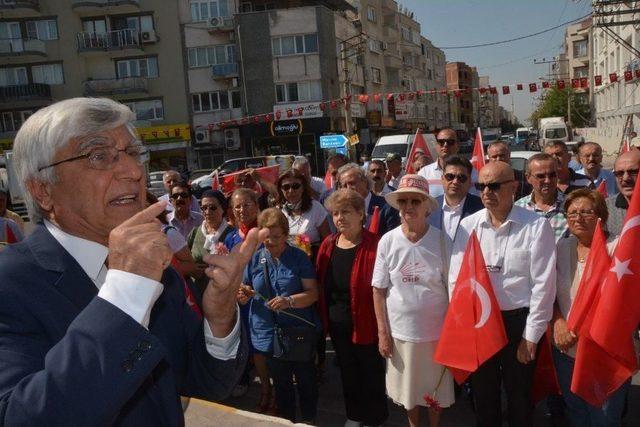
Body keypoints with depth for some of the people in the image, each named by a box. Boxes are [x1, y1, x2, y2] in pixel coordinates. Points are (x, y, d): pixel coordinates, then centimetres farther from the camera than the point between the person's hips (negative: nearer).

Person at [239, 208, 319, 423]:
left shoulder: (299, 257, -7)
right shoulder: (255, 259, 1)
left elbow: (313, 293, -11)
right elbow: (247, 292, 9)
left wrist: (289, 301, -28)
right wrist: (244, 292, -15)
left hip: (299, 331, -2)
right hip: (269, 332, 3)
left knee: (306, 379, 13)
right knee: (280, 382, 20)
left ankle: (309, 419, 35)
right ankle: (287, 419, 40)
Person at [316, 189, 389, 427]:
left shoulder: (374, 245, -18)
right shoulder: (328, 245, 0)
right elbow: (321, 285, 4)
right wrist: (324, 318, 2)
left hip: (365, 324, -5)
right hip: (337, 324, 6)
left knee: (371, 374, 14)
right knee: (347, 372, 24)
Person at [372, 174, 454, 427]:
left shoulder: (442, 240, -9)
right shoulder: (387, 241, -8)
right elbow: (379, 290, -3)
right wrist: (382, 333, -3)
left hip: (436, 330, -1)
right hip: (400, 330, 1)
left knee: (436, 388, 16)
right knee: (408, 388, 18)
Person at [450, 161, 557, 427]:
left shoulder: (536, 226, -11)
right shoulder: (468, 225, -2)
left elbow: (543, 285, -11)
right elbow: (456, 279, 0)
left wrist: (531, 336, -10)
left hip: (518, 321, -3)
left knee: (519, 396, 16)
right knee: (482, 394, 20)